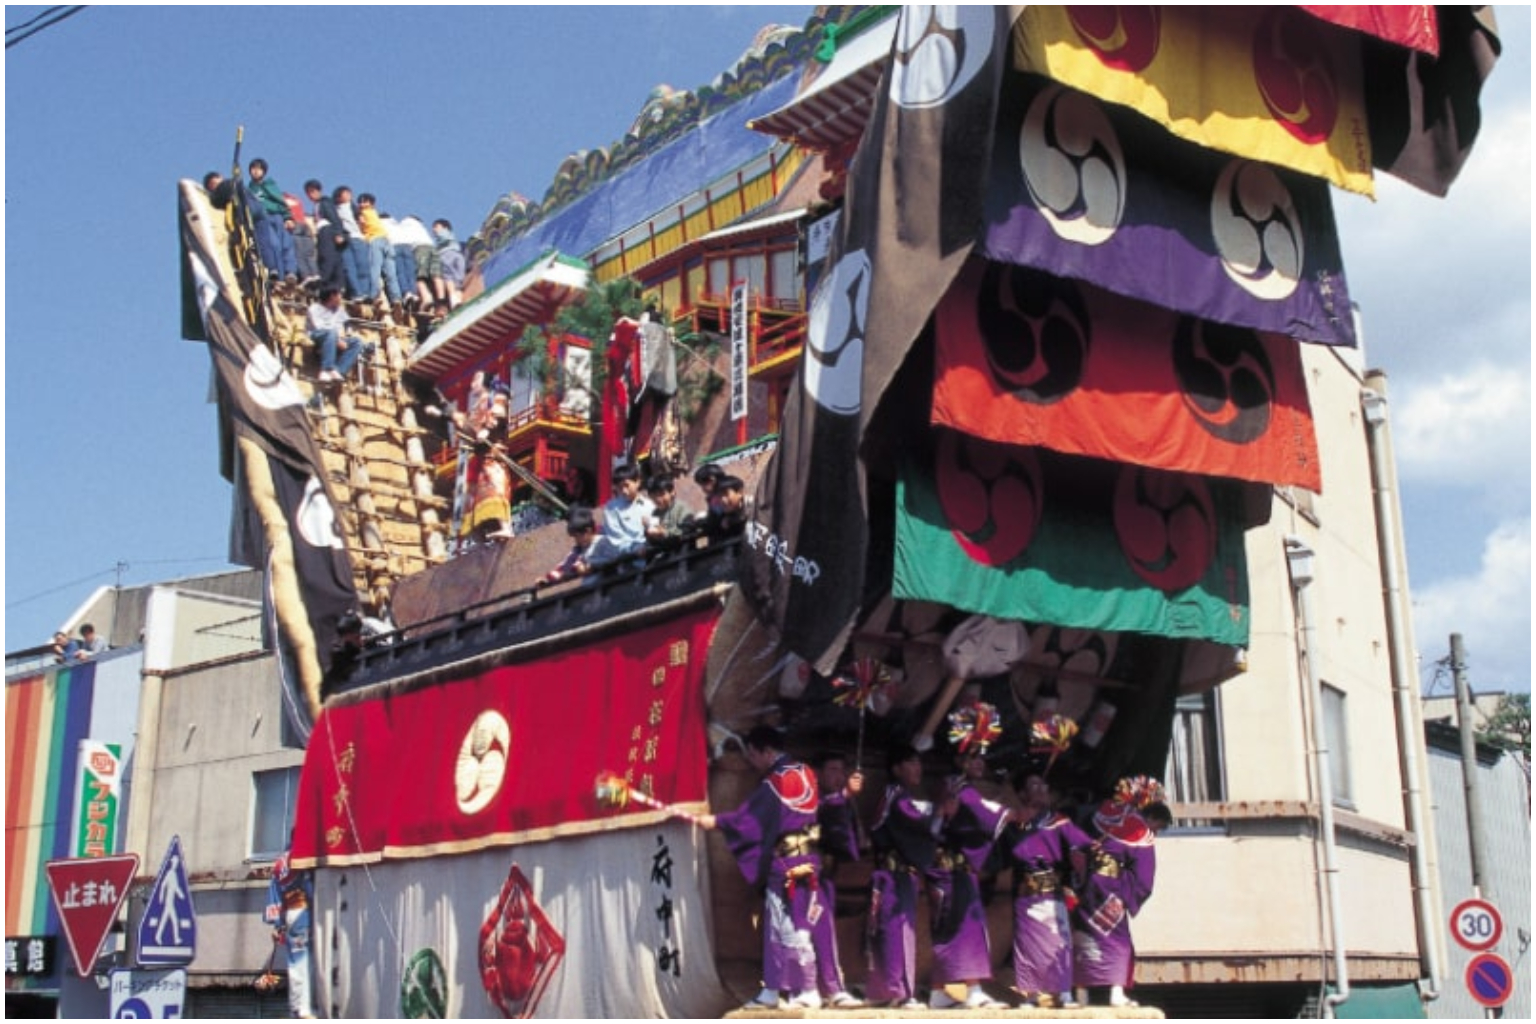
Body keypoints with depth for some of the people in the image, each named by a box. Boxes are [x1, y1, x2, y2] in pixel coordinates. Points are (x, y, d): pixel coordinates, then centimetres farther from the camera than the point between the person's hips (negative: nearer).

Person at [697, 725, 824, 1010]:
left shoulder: (777, 781, -15)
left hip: (785, 865, -9)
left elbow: (750, 816, -13)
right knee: (775, 927, 12)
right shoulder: (804, 773, 11)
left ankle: (808, 992, 4)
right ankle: (771, 992, 15)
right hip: (803, 860, 9)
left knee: (791, 927, -2)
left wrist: (715, 821, -4)